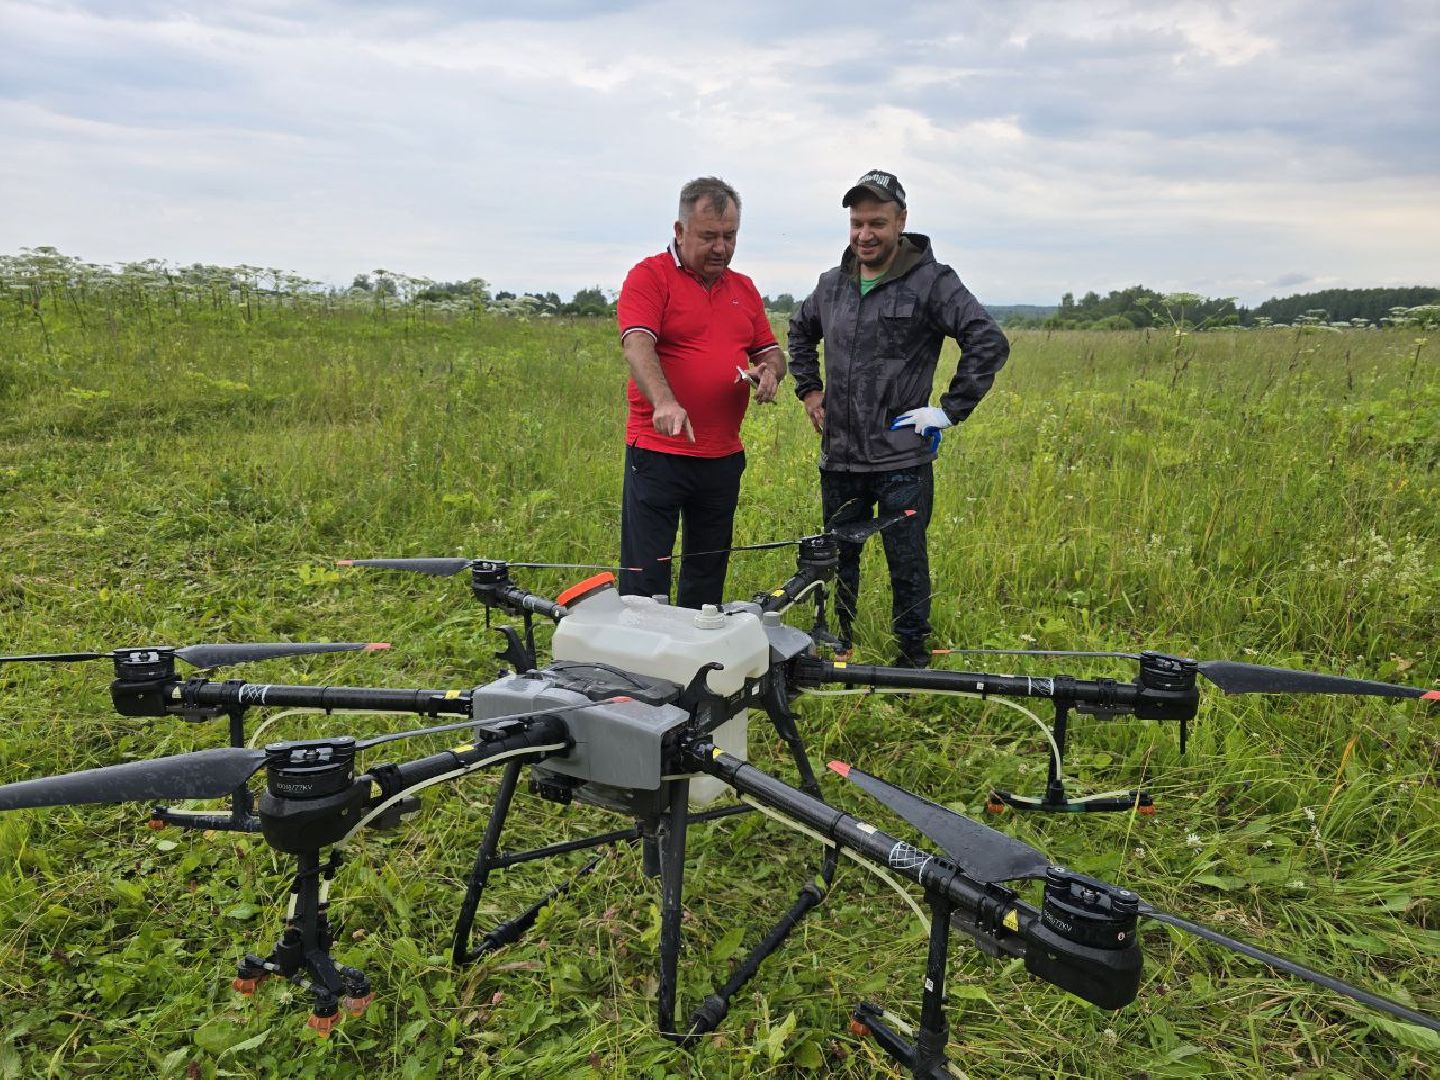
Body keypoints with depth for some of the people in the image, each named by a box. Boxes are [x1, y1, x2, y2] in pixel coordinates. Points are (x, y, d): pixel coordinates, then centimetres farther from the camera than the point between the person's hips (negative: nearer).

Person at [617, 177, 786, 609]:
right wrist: (664, 402, -36)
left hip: (724, 457, 6)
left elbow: (770, 350, 21)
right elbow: (637, 344, -19)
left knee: (708, 576, 15)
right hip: (658, 453, -6)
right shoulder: (649, 276, -4)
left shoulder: (744, 288, 16)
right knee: (645, 576, -3)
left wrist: (770, 369, -4)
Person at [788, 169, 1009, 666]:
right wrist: (809, 388, 19)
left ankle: (913, 659, 21)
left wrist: (950, 409, -14)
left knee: (907, 565, 5)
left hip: (902, 460, -5)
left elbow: (990, 342, -13)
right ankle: (836, 649, 33)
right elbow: (800, 332, 30)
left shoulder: (931, 281, -8)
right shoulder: (833, 284, 10)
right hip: (839, 457, 5)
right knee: (837, 558, 16)